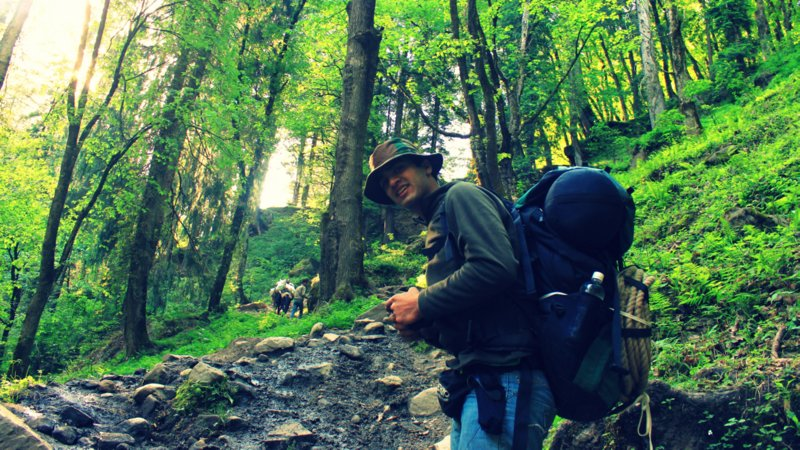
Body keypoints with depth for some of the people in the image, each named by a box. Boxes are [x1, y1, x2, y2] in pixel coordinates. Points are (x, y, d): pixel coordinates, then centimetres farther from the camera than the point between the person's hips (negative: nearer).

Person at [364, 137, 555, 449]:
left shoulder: (461, 196, -2)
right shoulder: (437, 229, 23)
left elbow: (496, 268, -21)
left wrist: (422, 304, -11)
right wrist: (419, 326, 5)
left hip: (506, 379, -9)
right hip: (475, 384, 9)